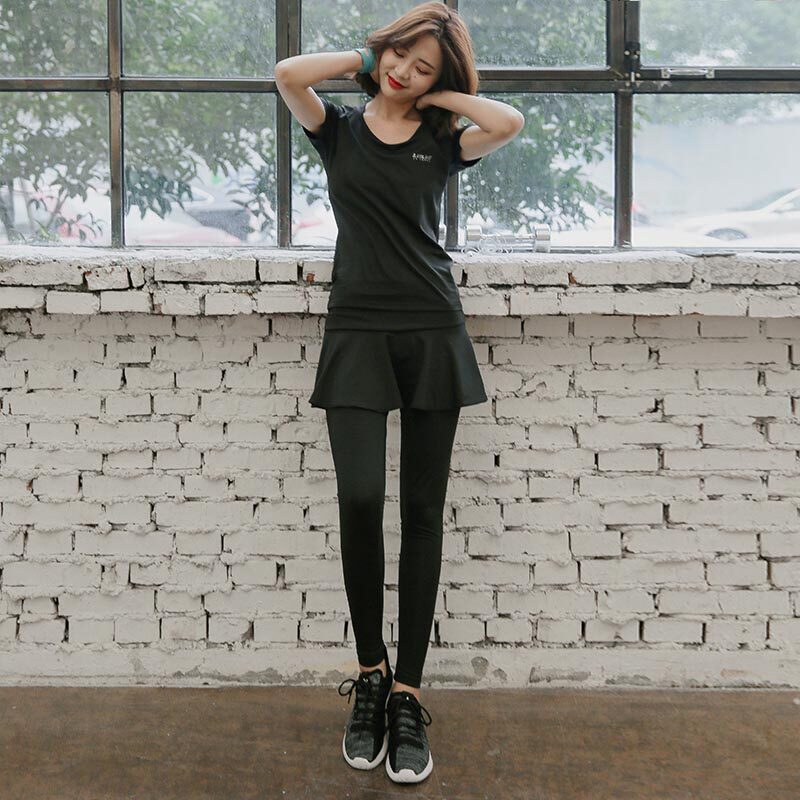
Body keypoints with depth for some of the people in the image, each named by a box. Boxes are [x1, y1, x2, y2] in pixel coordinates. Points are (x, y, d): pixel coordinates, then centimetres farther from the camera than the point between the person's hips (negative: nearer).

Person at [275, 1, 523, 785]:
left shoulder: (441, 141, 11)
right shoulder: (339, 130, 12)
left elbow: (509, 120, -9)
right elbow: (288, 73, -7)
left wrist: (436, 95, 4)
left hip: (431, 333, 1)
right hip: (357, 331, -1)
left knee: (422, 511, 0)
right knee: (360, 498, -14)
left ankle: (406, 695, 8)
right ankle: (369, 675, 6)